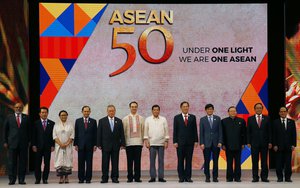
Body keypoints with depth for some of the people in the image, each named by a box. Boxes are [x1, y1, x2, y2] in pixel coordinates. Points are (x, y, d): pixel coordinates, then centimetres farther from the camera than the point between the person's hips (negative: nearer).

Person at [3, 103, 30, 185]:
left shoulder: (26, 118, 8)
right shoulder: (9, 117, 8)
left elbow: (29, 130, 9)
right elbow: (5, 130, 9)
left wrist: (28, 141, 2)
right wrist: (5, 142, 3)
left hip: (23, 143, 1)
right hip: (12, 143, 0)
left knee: (23, 162, 1)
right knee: (12, 162, -1)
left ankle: (21, 179, 7)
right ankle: (12, 179, 4)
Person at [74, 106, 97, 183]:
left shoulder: (93, 121, 7)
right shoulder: (78, 121, 8)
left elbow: (95, 134, 5)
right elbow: (76, 133, 6)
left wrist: (95, 144, -2)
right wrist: (75, 144, 0)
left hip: (90, 145, 0)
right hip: (81, 145, 0)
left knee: (89, 162, 0)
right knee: (81, 162, 2)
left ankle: (88, 178, 5)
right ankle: (81, 178, 7)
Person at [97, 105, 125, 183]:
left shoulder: (119, 121, 8)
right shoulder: (102, 121, 4)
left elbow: (122, 134, 6)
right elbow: (99, 133, 1)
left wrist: (122, 144, -1)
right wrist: (99, 144, -5)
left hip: (116, 145, 1)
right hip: (105, 145, -1)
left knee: (115, 162, 3)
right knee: (105, 162, 0)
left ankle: (114, 177, 8)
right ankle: (104, 178, 5)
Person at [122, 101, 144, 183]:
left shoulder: (141, 118, 9)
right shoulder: (125, 119, 7)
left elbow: (143, 131, 9)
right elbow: (123, 131, 6)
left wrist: (143, 141, 4)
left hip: (138, 142, 1)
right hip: (129, 142, -1)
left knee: (137, 161, -1)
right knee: (130, 161, 0)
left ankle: (137, 177, 4)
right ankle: (130, 177, 6)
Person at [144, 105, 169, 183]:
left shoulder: (163, 119, 8)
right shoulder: (148, 120, 7)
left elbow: (166, 131, 8)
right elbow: (146, 131, 6)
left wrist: (166, 141, 2)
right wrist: (146, 141, -1)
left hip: (161, 143, 0)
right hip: (152, 143, 0)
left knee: (161, 161, 0)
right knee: (152, 161, -1)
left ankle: (161, 177, 4)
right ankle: (152, 177, 3)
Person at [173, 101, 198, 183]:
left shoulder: (192, 117, 9)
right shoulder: (177, 117, 5)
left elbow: (195, 130, 8)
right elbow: (175, 130, 2)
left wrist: (196, 141, 2)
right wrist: (175, 141, -5)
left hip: (190, 142, 1)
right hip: (180, 142, -1)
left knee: (189, 160, 2)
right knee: (180, 160, 0)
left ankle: (188, 177, 5)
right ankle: (181, 177, 5)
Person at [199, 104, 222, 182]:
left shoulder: (217, 118, 7)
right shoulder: (202, 119, 4)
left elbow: (220, 131, 5)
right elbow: (201, 132, 2)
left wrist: (220, 141, -4)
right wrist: (201, 143, -5)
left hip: (216, 143, 1)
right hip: (206, 143, -1)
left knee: (215, 161, 2)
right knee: (207, 161, 0)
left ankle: (215, 177, 8)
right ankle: (207, 177, 7)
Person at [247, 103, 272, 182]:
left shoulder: (267, 118, 6)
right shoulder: (250, 119, 6)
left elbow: (269, 131, 5)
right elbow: (248, 132, 4)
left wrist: (270, 142, -1)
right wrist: (248, 142, -4)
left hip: (264, 143, 0)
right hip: (254, 143, 0)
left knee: (264, 161, 2)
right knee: (255, 161, 1)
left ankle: (264, 177, 8)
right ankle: (255, 177, 6)